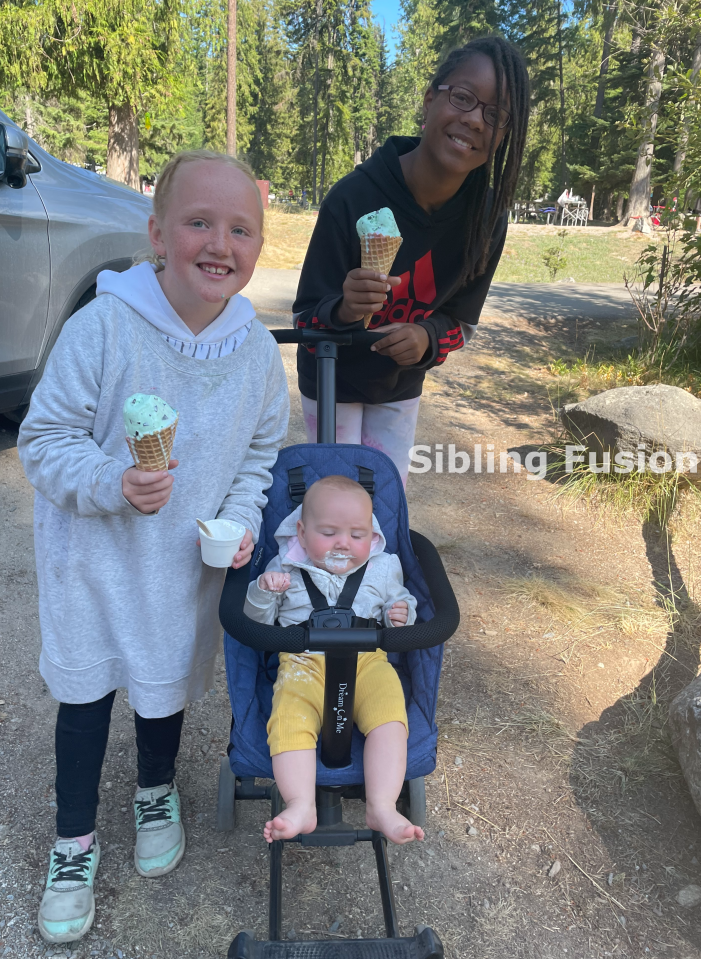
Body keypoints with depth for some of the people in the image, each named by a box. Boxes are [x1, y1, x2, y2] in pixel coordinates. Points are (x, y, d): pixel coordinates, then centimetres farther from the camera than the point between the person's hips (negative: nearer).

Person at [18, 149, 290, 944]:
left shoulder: (256, 347, -10)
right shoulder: (103, 327, -23)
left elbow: (262, 451, 4)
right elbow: (44, 438, -16)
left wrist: (241, 520, -9)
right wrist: (110, 483, -32)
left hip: (188, 560, 3)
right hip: (94, 552, -2)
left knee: (167, 682, 22)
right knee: (84, 692, 13)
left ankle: (156, 793, 52)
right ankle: (74, 840, 38)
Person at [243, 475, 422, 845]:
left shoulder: (382, 569, 12)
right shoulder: (285, 569, 9)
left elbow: (399, 599, 26)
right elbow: (256, 623, 11)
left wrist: (401, 613, 1)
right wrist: (263, 592, -11)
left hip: (366, 662, 1)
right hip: (304, 663, -1)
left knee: (389, 718, -25)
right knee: (289, 721, -28)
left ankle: (382, 807, -23)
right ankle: (301, 807, -28)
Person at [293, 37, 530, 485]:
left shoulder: (486, 215, -17)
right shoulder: (353, 198, -29)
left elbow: (462, 318, -6)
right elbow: (306, 318, -22)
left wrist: (427, 339, -28)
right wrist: (343, 310, -45)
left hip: (401, 384, 4)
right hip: (334, 379, -3)